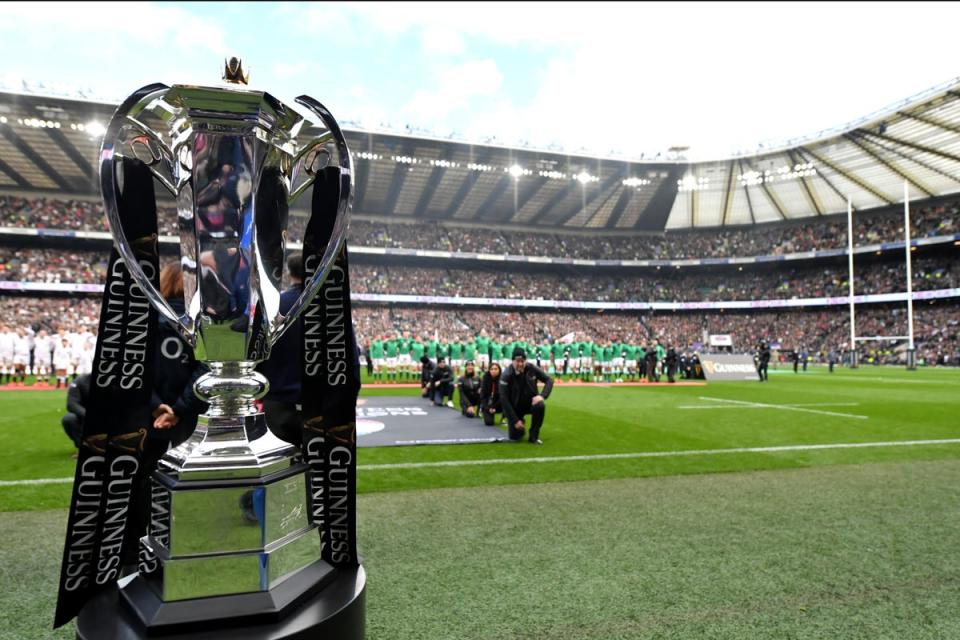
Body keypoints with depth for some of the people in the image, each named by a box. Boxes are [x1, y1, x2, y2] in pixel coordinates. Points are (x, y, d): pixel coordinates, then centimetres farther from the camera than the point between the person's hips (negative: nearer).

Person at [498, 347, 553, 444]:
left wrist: (542, 395, -24)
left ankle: (534, 436, -12)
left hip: (531, 402, 1)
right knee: (514, 436, -7)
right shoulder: (507, 375, -21)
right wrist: (515, 420, -20)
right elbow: (504, 399, -19)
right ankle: (519, 423, 30)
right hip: (515, 407, -1)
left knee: (540, 405, -32)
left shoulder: (532, 369, -15)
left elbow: (549, 380, -5)